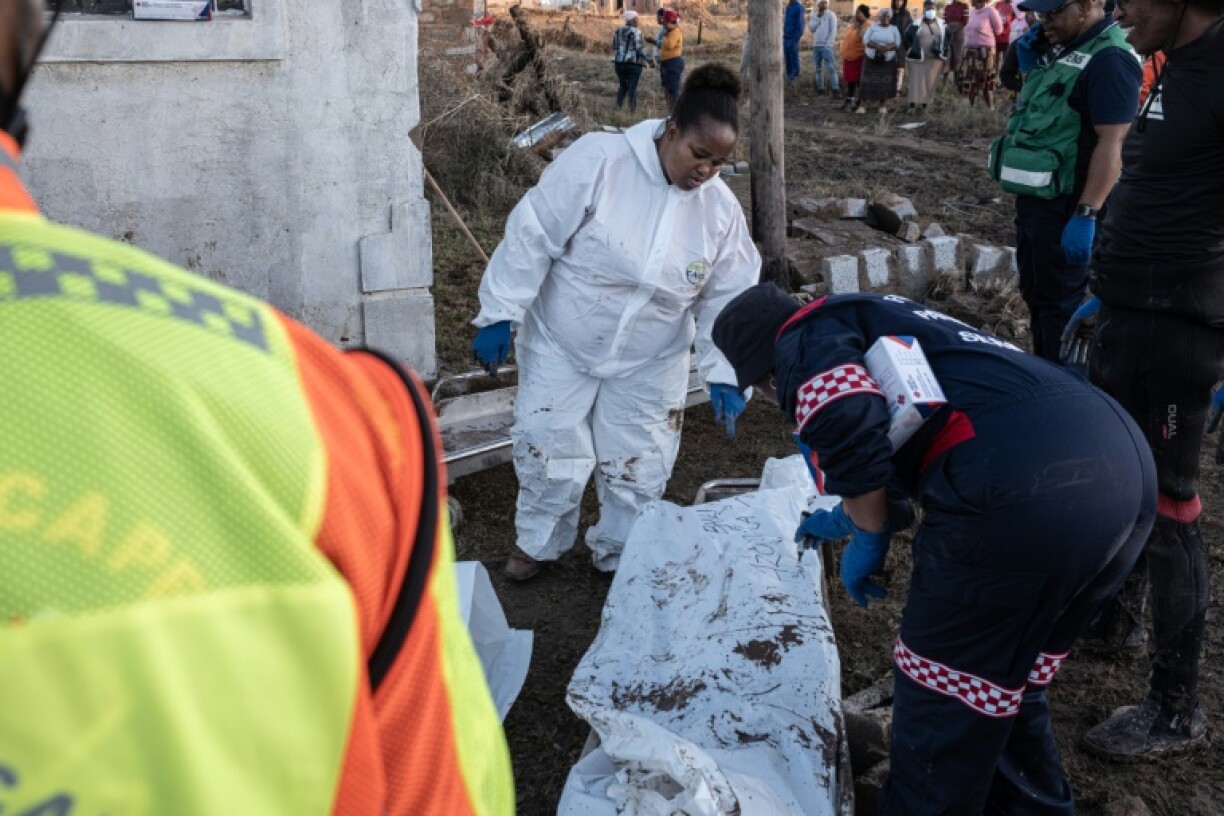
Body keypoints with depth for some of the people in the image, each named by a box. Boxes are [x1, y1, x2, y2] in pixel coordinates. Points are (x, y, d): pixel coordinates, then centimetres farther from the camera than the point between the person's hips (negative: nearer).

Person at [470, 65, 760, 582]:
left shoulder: (722, 209, -9)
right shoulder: (597, 161, -22)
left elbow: (727, 298, -2)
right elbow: (532, 236, -18)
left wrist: (724, 372, -11)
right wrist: (500, 314, -17)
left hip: (648, 364, 3)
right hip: (561, 346, -2)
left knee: (638, 470, 9)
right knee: (550, 450, 7)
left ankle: (621, 556, 34)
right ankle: (538, 542, 34)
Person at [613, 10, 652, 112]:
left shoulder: (618, 31, 8)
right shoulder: (636, 32, -9)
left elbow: (614, 46, 12)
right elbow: (639, 48, -15)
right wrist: (648, 60, -11)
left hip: (619, 63, 5)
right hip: (634, 63, -5)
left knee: (622, 86, 14)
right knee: (632, 87, -2)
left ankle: (618, 108, 9)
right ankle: (632, 110, -5)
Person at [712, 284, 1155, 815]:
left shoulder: (805, 339, 7)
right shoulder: (876, 319, 34)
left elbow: (847, 424, -15)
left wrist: (868, 536, 2)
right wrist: (853, 518, 59)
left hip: (1025, 489, -10)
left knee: (943, 699, 8)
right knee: (1007, 681, 27)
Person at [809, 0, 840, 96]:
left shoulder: (831, 15, -2)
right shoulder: (814, 15, 13)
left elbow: (833, 31, -7)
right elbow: (811, 28, 2)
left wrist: (828, 44, -15)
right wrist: (818, 18, -7)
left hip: (826, 46, -5)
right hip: (816, 46, 5)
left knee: (831, 68, -10)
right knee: (818, 68, 10)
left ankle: (834, 88, -12)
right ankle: (820, 88, 16)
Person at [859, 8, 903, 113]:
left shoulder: (894, 29, 5)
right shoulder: (873, 27, 5)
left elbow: (897, 44, -2)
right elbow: (866, 41, -4)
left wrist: (886, 48, -21)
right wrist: (876, 46, -20)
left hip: (888, 60, 0)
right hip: (872, 59, 0)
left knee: (885, 83, 0)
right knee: (868, 82, -5)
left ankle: (883, 105, 9)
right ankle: (863, 105, -5)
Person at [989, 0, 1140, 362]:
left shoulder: (1109, 60, -17)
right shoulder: (1061, 49, 12)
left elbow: (1111, 144, -23)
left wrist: (1086, 215, -28)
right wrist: (1030, 67, 7)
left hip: (1064, 204, -10)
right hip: (1032, 197, 10)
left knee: (1059, 300, -1)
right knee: (1035, 292, 18)